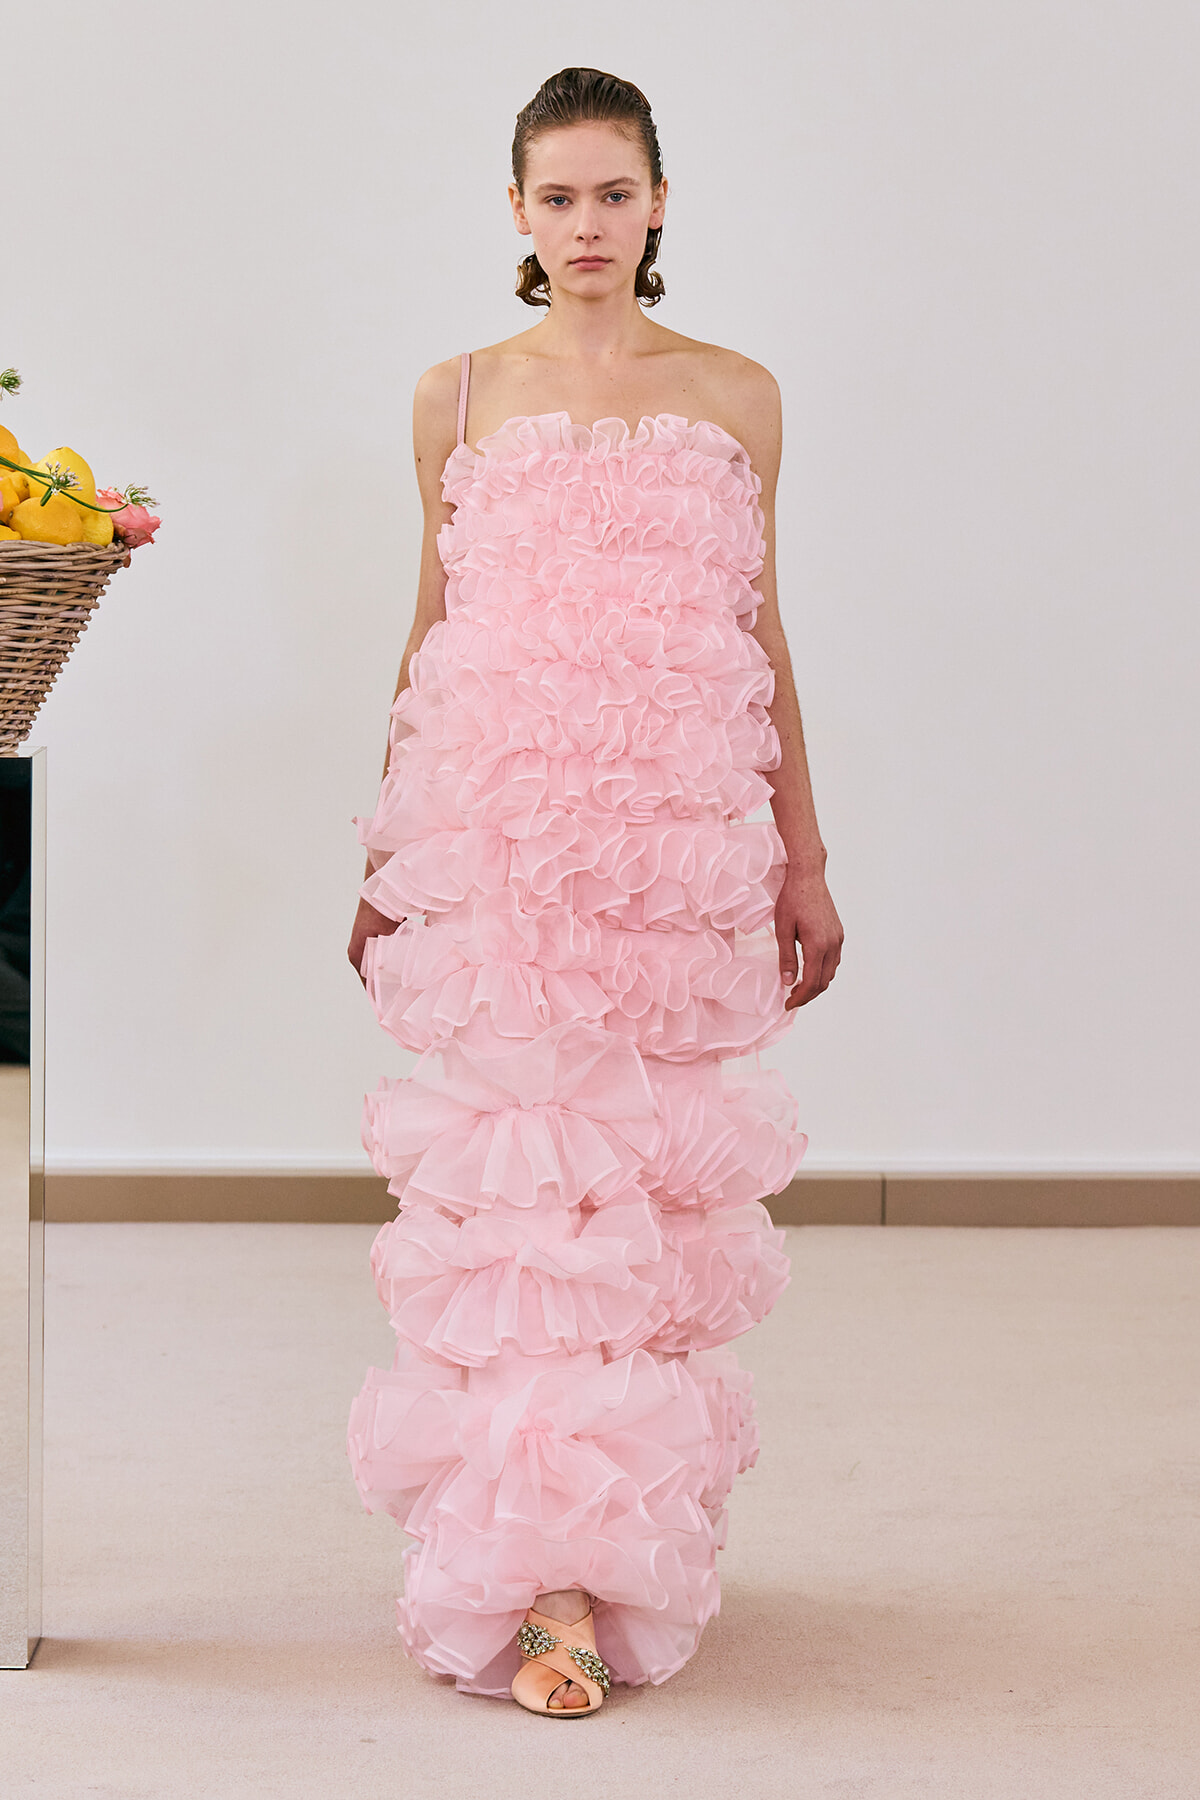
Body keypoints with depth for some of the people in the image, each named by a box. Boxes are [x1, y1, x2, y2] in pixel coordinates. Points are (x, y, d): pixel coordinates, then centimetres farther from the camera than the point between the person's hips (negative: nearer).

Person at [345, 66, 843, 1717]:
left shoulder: (736, 399, 9)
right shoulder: (461, 399, 8)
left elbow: (761, 632, 12)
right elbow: (431, 631, 12)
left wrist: (805, 858, 11)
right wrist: (384, 861, 12)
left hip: (681, 836, 1)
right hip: (496, 830, -1)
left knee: (654, 1188, 4)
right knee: (522, 1179, -7)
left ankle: (638, 1535, 19)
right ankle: (544, 1585, -4)